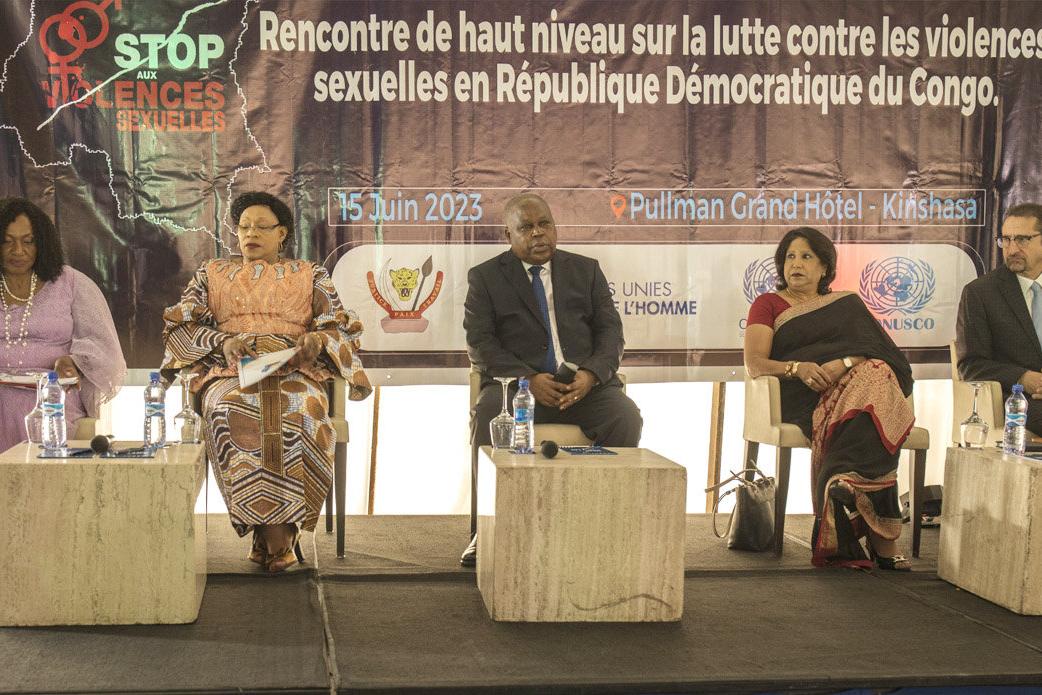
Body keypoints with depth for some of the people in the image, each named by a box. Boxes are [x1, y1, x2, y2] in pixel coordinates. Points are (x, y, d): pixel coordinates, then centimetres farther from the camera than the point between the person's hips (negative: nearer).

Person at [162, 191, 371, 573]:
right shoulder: (211, 273, 24)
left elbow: (340, 326, 11)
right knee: (230, 411, -37)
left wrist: (318, 340, -13)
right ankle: (276, 534, -36)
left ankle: (274, 532, -35)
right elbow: (181, 323, 11)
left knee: (300, 410, -37)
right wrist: (224, 341, -8)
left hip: (294, 371, 0)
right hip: (229, 371, 1)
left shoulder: (310, 276, 22)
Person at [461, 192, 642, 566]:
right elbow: (480, 343, -2)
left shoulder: (585, 270, 16)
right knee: (487, 416, -34)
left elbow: (610, 331, 9)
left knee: (626, 417, -28)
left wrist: (592, 374, -13)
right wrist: (529, 379, -17)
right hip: (516, 382, -1)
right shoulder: (485, 277, 9)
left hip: (584, 382, 2)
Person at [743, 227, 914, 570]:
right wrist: (797, 368, -15)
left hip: (852, 380, 2)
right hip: (803, 399, -2)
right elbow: (754, 363, 5)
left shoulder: (846, 303, 26)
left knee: (873, 378, -35)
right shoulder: (768, 305, 20)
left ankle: (851, 483, -45)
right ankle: (883, 540, -40)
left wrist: (842, 364, -13)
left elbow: (872, 348, 9)